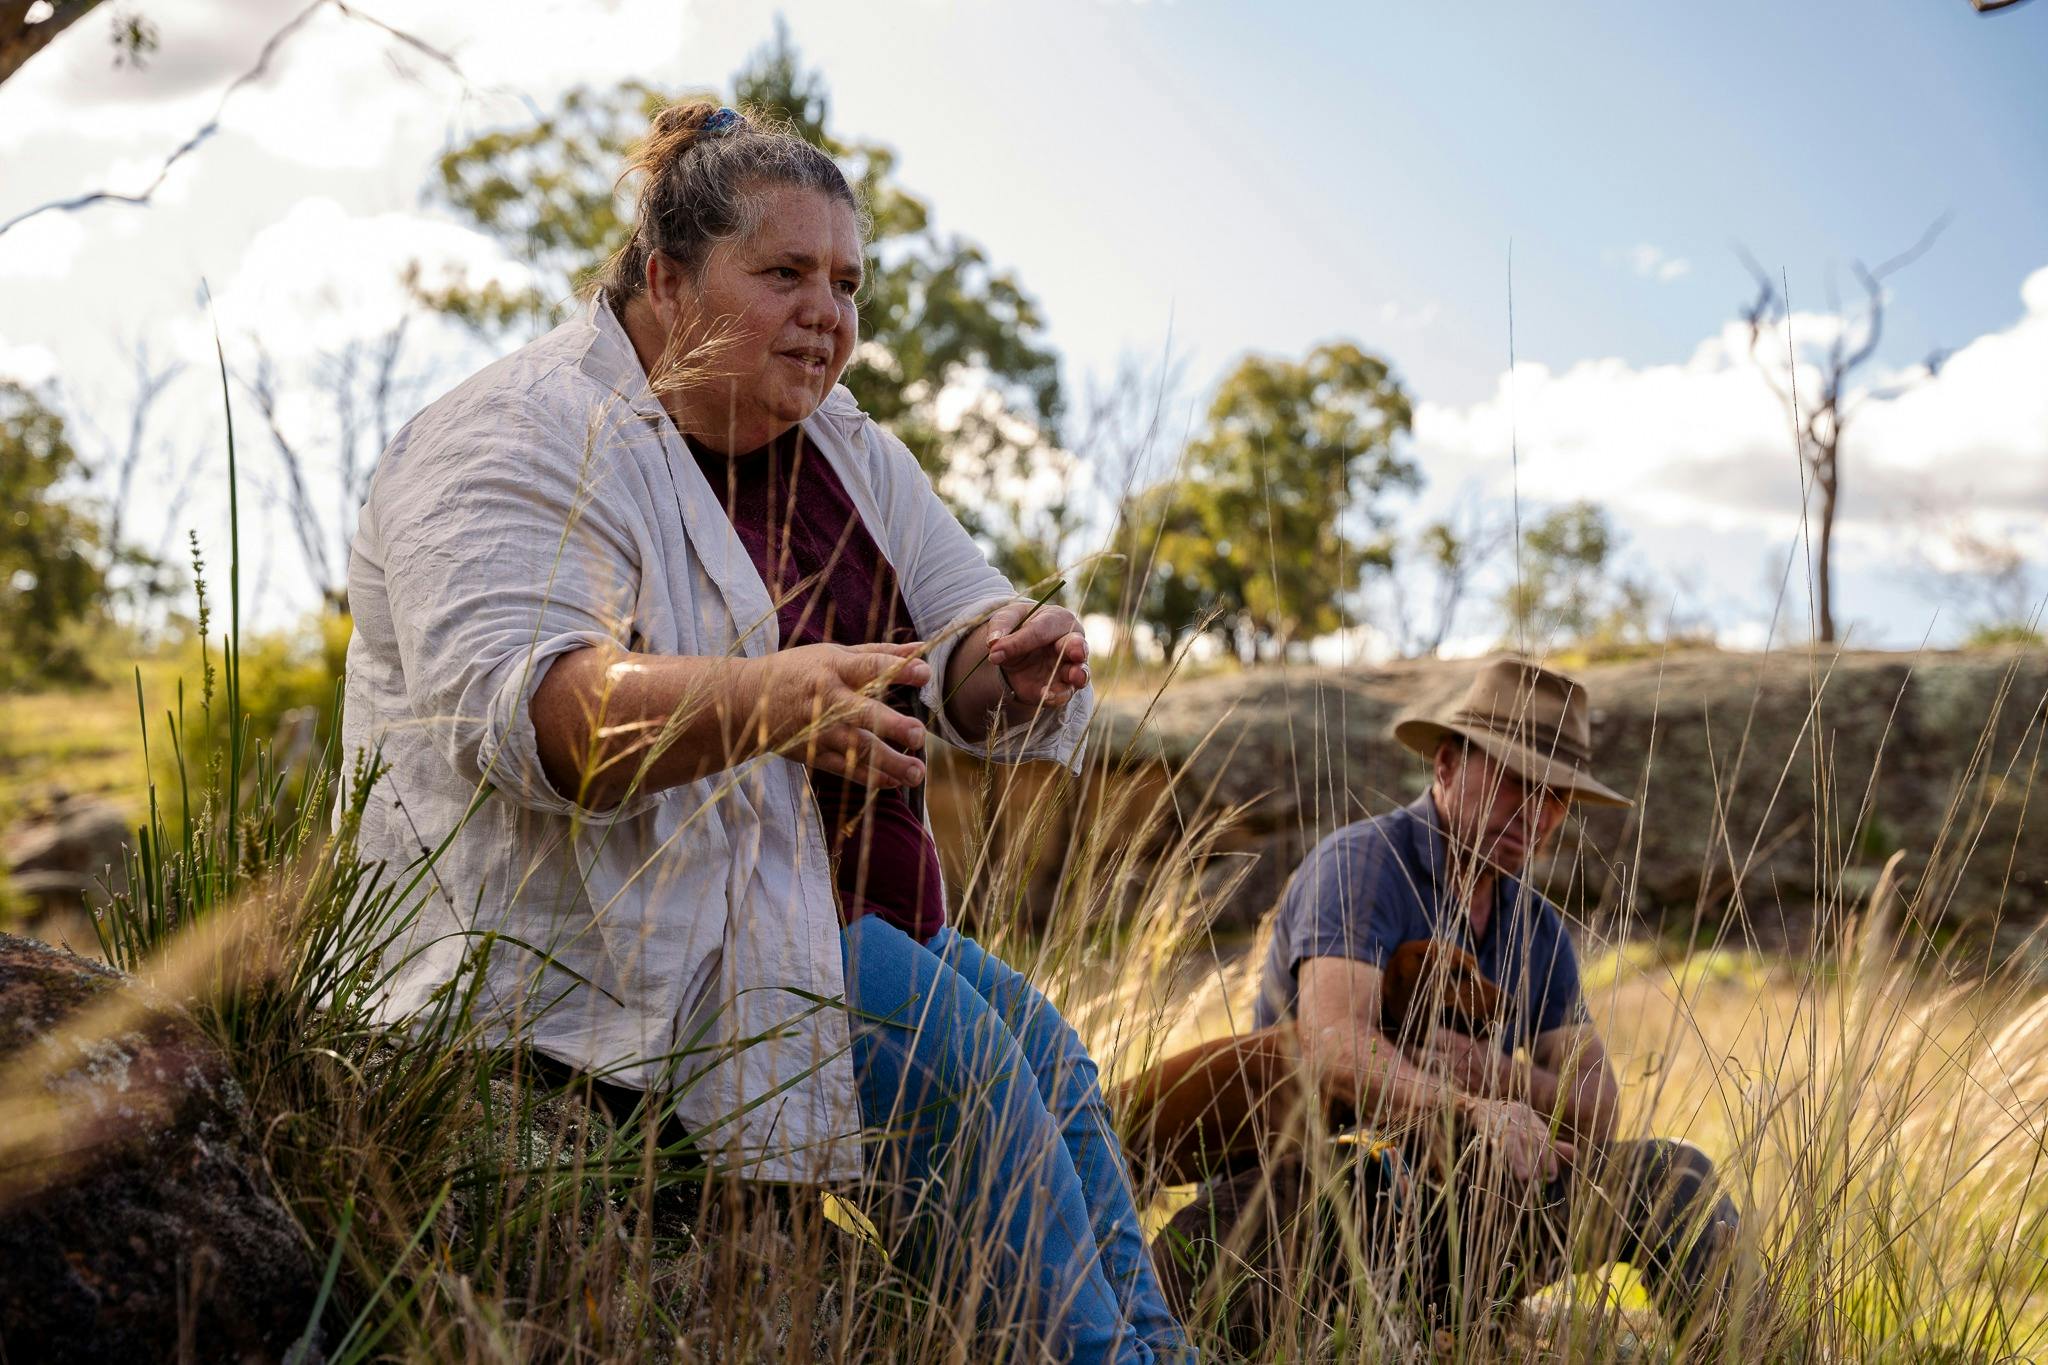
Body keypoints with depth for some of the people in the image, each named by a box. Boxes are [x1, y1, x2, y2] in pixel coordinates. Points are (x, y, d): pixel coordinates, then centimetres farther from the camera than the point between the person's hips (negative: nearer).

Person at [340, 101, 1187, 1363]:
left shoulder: (847, 456, 12)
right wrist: (765, 701, -45)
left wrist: (1012, 663, -22)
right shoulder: (521, 443, -13)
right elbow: (516, 709, -29)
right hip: (580, 940, -8)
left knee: (1045, 1055, -5)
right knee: (950, 1047, -21)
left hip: (820, 916, 8)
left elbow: (961, 636, 3)